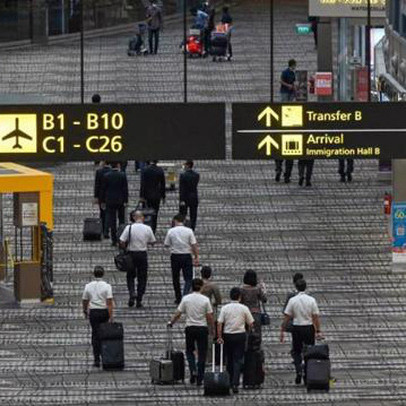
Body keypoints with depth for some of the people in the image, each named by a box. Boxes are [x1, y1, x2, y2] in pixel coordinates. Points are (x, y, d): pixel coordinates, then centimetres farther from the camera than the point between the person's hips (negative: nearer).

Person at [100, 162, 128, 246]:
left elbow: (103, 189, -2)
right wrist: (125, 201, -4)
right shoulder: (122, 175, -8)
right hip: (121, 201, 0)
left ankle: (114, 240, 0)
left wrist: (103, 201, 7)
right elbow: (125, 189, -8)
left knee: (112, 221, 3)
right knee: (121, 219, 15)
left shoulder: (106, 176, -6)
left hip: (110, 201, 0)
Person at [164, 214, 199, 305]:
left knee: (176, 278, 15)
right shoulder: (189, 231, -6)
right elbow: (194, 245, -6)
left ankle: (178, 299, 21)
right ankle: (185, 296, -17)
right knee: (188, 278, 3)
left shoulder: (171, 231, -5)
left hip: (175, 256, 1)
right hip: (187, 256, -1)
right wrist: (196, 257, 1)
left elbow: (166, 244, 2)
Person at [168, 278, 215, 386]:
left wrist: (171, 323, 15)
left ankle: (193, 370, -5)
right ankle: (199, 379, 6)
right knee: (202, 353, 6)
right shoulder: (205, 300, -7)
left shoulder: (186, 299, -5)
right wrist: (212, 329, 7)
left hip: (190, 328, 1)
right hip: (202, 328, -1)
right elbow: (210, 317, -6)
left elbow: (178, 314, -1)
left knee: (189, 351, 18)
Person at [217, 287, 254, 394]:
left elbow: (219, 323, -8)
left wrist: (219, 337, -4)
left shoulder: (225, 308, -2)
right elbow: (250, 323, 2)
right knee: (238, 360, -3)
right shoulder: (244, 308, -4)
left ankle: (230, 381, 24)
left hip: (227, 335, 1)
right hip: (240, 335, -1)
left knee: (229, 360, 15)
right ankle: (235, 384, -14)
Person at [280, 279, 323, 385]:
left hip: (297, 328, 0)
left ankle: (299, 371, -9)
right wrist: (318, 331, 1)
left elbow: (287, 317, -5)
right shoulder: (311, 300, -5)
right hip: (309, 328, 0)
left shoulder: (292, 300, -6)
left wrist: (282, 330, 1)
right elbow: (316, 317, -5)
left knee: (296, 351, 12)